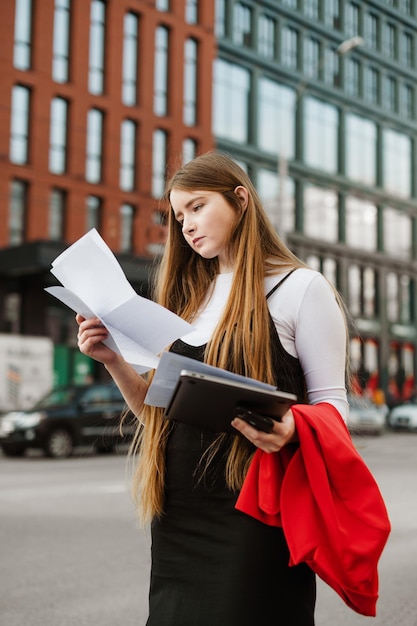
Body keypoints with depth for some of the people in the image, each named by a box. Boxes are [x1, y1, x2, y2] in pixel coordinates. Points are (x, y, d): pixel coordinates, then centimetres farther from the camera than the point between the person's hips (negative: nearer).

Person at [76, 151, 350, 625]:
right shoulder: (189, 299, 15)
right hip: (178, 517, 6)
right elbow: (159, 413, 14)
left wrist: (291, 429, -26)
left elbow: (331, 405, -4)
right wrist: (113, 361, -2)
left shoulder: (300, 287, -3)